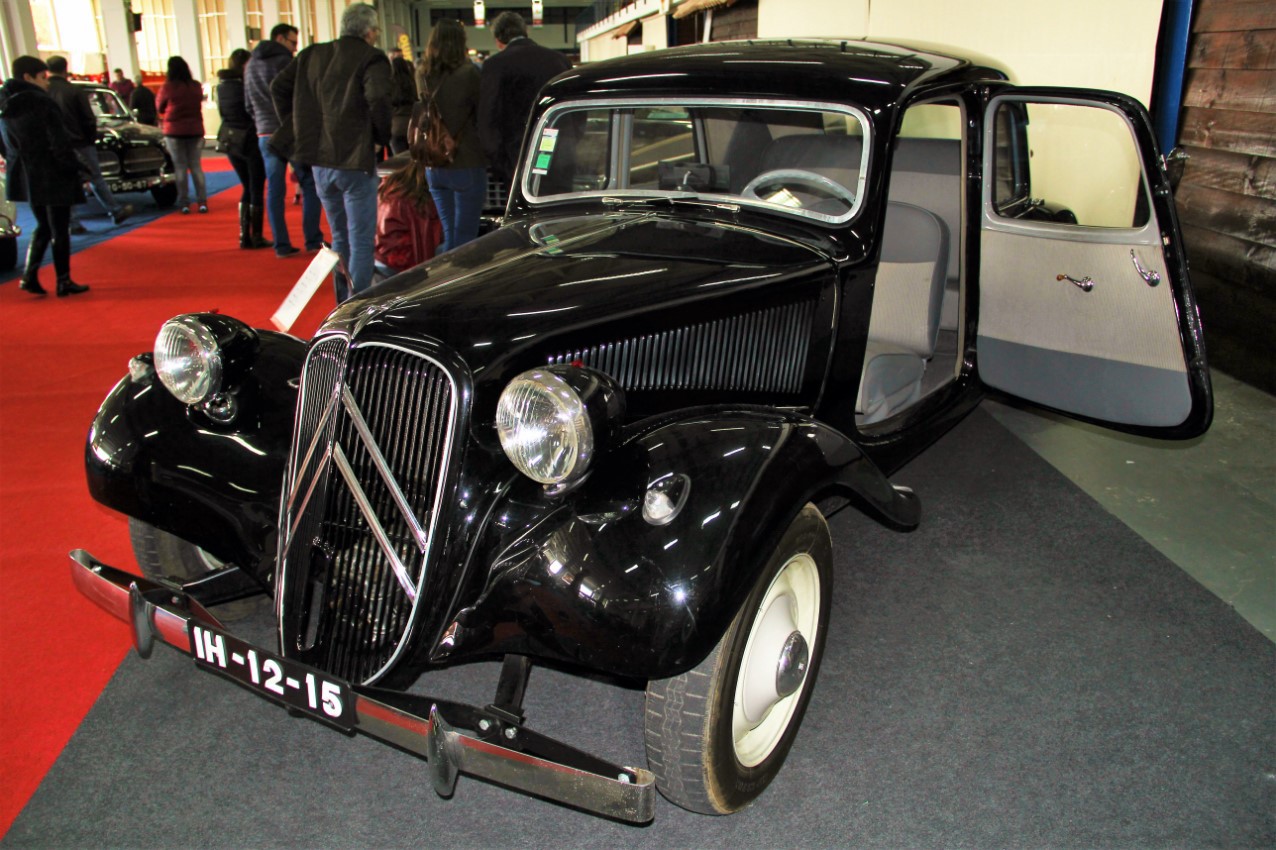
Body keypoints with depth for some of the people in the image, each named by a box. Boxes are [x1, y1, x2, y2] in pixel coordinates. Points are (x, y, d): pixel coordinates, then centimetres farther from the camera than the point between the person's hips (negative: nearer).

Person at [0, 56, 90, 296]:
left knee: (43, 227, 20)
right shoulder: (41, 103, -16)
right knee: (59, 231, 4)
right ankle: (63, 282, 10)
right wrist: (75, 169, -10)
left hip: (24, 176, 7)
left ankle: (29, 275, 11)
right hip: (52, 177, -7)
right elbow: (59, 144, -19)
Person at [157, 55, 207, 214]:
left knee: (180, 167, 3)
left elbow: (159, 107, 3)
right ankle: (202, 201, 1)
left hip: (174, 131, -2)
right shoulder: (196, 86, -2)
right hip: (195, 129, 2)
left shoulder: (168, 87, -9)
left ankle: (184, 202, 2)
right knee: (196, 166, 7)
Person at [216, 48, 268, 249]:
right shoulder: (246, 85, -16)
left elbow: (223, 112, 11)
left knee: (247, 188, 16)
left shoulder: (222, 86, 5)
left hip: (230, 140, 7)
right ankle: (256, 237, 5)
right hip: (249, 140, -7)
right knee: (257, 189, 3)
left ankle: (244, 236, 12)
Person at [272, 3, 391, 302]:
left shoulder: (312, 55, 12)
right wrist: (381, 137, -6)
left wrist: (296, 129, 15)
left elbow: (278, 87, 11)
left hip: (319, 160, 6)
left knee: (339, 237, 19)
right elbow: (378, 100, -23)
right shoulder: (372, 59, -8)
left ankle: (342, 306, 26)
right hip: (355, 161, -6)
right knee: (361, 241, 0)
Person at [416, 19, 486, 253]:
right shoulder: (468, 74, -11)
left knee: (449, 234, 15)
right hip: (465, 165, -5)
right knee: (465, 235, -1)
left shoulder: (425, 77, 3)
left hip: (433, 166, 6)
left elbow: (416, 121, 11)